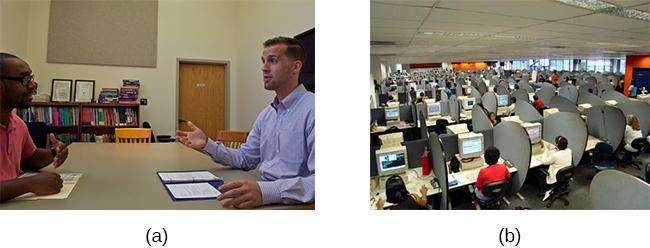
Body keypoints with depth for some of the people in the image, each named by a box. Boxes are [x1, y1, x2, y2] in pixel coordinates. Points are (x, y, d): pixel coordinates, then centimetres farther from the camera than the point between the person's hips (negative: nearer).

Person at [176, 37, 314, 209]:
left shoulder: (310, 110, -16)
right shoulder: (266, 114, 15)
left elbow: (318, 181, -26)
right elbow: (245, 159, 20)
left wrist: (267, 191, -38)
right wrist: (207, 145, 5)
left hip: (295, 203, -7)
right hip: (266, 194, 7)